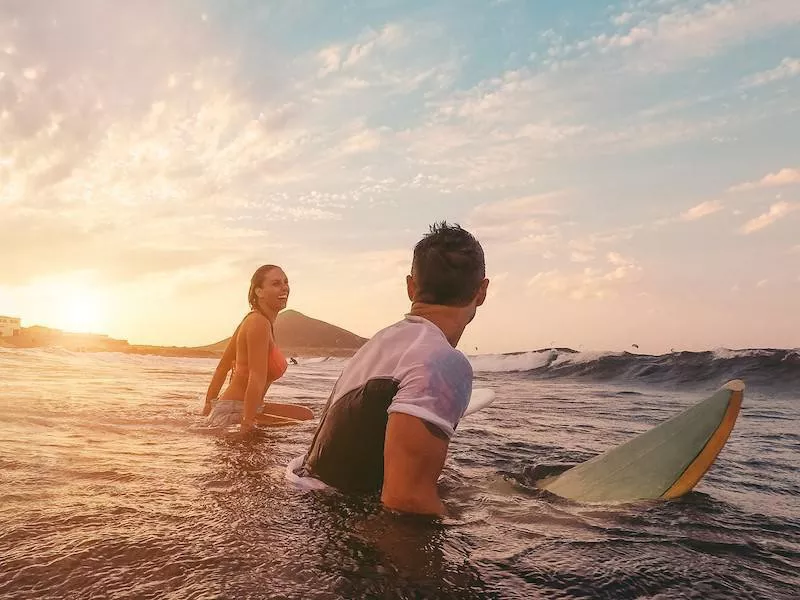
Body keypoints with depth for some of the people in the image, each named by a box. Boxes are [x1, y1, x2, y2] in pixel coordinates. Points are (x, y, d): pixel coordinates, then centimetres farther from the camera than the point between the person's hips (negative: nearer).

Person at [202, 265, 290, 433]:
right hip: (233, 414, -10)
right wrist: (247, 425, -22)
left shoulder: (252, 319, 11)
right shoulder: (259, 323, -18)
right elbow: (256, 380, -24)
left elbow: (222, 367, 17)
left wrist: (209, 405, 22)